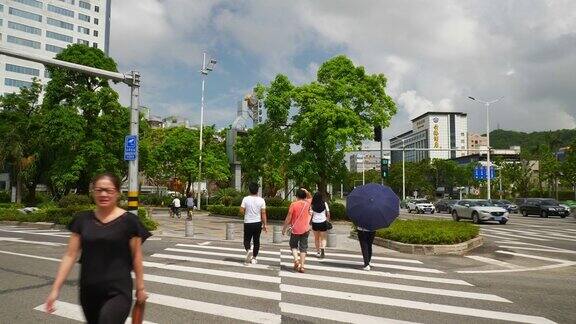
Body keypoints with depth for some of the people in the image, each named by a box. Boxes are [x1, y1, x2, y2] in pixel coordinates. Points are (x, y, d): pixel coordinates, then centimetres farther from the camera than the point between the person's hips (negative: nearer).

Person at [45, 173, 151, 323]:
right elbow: (70, 255, 4)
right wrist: (56, 288, 1)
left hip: (118, 291, -4)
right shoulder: (82, 219, 3)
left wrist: (140, 287, 5)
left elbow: (136, 257, -1)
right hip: (88, 291, 4)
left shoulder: (129, 221, -7)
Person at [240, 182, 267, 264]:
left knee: (247, 239, 13)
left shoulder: (245, 199, -7)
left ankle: (248, 250, -16)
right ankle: (254, 258, 16)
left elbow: (241, 211, -7)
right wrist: (265, 225, 1)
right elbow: (263, 213, -6)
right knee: (256, 241, 11)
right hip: (258, 223, 1)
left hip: (248, 223, -1)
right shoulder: (261, 200, -5)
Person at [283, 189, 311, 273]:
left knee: (293, 245, 16)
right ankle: (302, 266, 3)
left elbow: (288, 218, -8)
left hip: (295, 229, -2)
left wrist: (284, 228, 1)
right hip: (305, 229, 2)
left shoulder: (293, 204, -10)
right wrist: (305, 191, 12)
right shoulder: (307, 204, 0)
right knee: (303, 248, 7)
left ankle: (296, 259, -6)